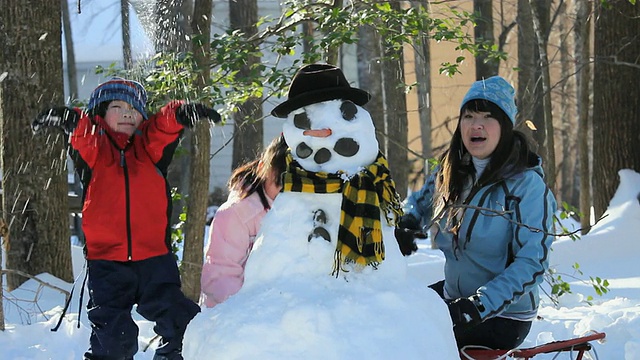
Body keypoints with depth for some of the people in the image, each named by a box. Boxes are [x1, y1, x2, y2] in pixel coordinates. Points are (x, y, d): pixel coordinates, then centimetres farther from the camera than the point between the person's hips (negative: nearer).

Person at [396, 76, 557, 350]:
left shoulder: (527, 184, -16)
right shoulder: (450, 174, 3)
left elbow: (532, 262, -22)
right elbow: (418, 201, 24)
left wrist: (478, 305, -33)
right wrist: (407, 223, 0)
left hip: (503, 317, -7)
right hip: (453, 295, 7)